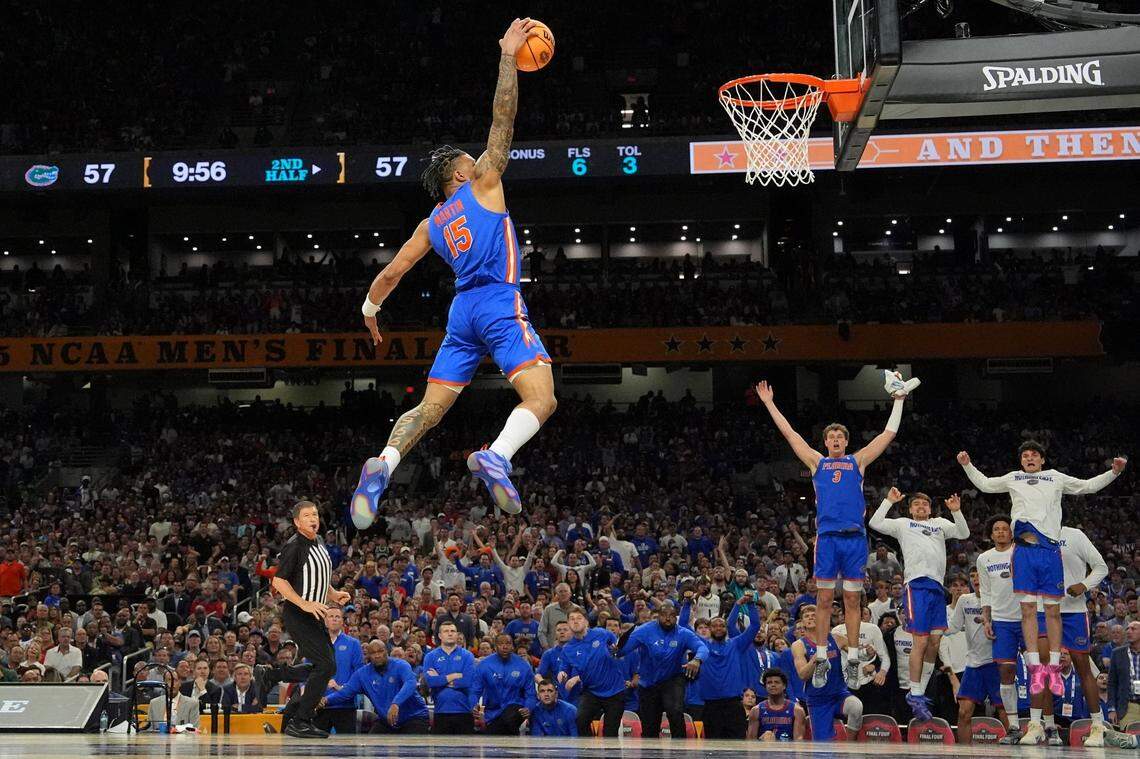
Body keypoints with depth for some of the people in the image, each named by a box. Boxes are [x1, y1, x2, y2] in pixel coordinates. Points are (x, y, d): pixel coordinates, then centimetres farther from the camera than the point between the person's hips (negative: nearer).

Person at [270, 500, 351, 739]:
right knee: (326, 666, -16)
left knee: (327, 666, 12)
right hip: (297, 615, -10)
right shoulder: (294, 546, -13)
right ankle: (298, 723, -13)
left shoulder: (320, 546, 16)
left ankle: (302, 719, 20)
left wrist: (334, 595, 11)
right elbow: (279, 581, -18)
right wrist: (305, 604, -25)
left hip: (314, 615, 10)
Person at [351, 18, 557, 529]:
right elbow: (503, 118, 5)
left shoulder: (432, 223, 23)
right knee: (541, 397, -15)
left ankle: (383, 466, -20)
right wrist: (508, 57, 9)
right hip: (501, 304, -6)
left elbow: (390, 273, 24)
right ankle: (497, 456, -43)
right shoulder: (482, 184, 10)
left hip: (462, 310, 6)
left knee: (430, 408, 5)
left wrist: (370, 309, 40)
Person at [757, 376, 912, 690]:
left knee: (852, 599, 2)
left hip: (855, 537, 0)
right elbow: (789, 433, 16)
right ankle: (821, 659, 4)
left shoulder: (858, 461, 16)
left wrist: (898, 402, 18)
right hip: (827, 537, 0)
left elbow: (889, 433, 18)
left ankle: (852, 661, 4)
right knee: (824, 599, 0)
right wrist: (769, 403, 16)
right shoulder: (817, 462, 16)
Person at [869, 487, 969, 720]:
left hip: (937, 586, 5)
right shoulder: (903, 524, 16)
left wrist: (956, 512, 1)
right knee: (921, 641, -10)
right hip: (917, 585, -5)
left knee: (935, 641, 2)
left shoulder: (940, 524, 25)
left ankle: (920, 693, 12)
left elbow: (964, 534, 13)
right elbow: (875, 523, 5)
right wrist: (889, 501, 4)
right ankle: (915, 695, -3)